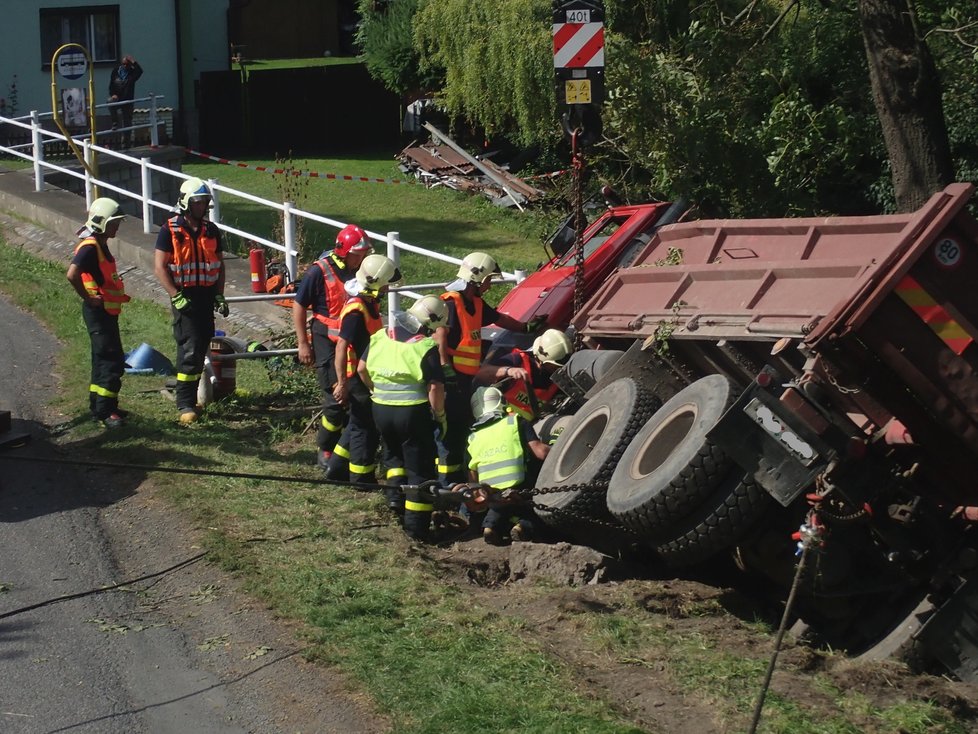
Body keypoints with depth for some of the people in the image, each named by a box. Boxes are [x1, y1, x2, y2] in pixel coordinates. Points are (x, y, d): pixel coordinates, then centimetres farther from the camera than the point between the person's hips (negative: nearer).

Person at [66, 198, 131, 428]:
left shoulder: (100, 246, 13)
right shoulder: (90, 247, -19)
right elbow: (72, 275, -32)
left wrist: (119, 294, 16)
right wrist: (88, 298, -22)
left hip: (107, 311, 10)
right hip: (98, 312, -10)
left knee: (104, 359, 17)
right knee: (112, 361, -10)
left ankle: (99, 405, 25)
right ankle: (105, 412, -8)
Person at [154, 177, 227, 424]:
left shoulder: (211, 230, 10)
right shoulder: (170, 230, -6)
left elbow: (219, 264, 17)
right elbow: (159, 267, -9)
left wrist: (220, 295, 8)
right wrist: (176, 296, -16)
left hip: (207, 296, 6)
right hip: (184, 296, -6)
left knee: (201, 348, 9)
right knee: (189, 349, -11)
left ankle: (190, 396, 21)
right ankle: (185, 404, -9)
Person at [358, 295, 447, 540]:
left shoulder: (381, 336, 4)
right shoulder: (427, 348, -14)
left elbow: (362, 368, 13)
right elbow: (436, 387, -18)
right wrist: (439, 414, -3)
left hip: (381, 409, 5)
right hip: (413, 412, -5)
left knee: (393, 453, 31)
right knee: (420, 469, 6)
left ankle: (395, 492, 11)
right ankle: (416, 526, 6)